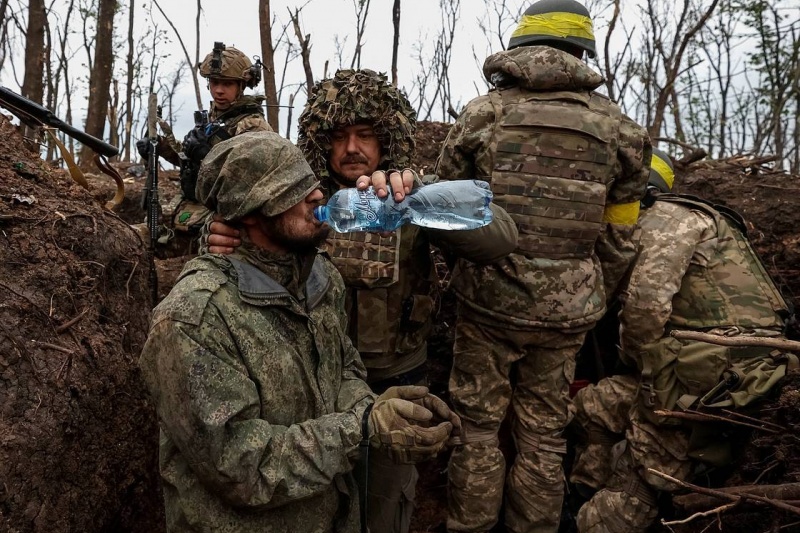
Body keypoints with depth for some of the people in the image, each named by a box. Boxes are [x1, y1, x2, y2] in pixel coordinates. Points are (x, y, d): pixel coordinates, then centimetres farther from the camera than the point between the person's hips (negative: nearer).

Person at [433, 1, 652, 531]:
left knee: (477, 425, 13)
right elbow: (619, 242, 6)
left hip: (488, 301, -1)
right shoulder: (618, 127, 3)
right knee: (544, 433, 16)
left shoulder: (480, 114, -2)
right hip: (566, 312, 2)